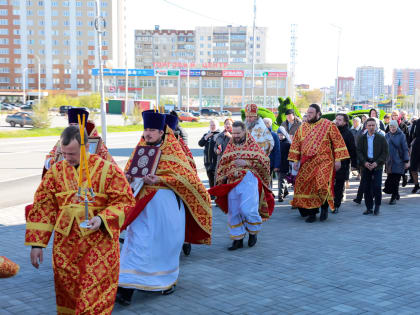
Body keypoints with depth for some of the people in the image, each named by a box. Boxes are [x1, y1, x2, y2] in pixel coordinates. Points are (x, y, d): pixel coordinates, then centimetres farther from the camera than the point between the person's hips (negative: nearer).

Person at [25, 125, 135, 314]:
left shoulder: (108, 170, -5)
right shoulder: (56, 171, 4)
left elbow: (124, 201, -4)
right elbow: (42, 208, 5)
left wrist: (103, 218, -21)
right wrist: (37, 243, 1)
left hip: (98, 242, -3)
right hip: (65, 245, 3)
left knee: (94, 293, -4)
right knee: (66, 291, 11)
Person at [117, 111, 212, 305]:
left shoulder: (172, 149, -3)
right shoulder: (140, 147, 8)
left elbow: (183, 174, -9)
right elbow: (129, 168, 13)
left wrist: (159, 180, -21)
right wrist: (128, 176, -11)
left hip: (166, 203, -2)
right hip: (143, 203, 2)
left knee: (165, 242, 9)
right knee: (138, 242, -2)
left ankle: (167, 280, 29)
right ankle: (127, 288, 0)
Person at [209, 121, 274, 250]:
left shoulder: (252, 145, 5)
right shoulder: (230, 147, 17)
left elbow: (264, 161, -2)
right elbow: (222, 165, 20)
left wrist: (247, 163, -12)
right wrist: (221, 179, 7)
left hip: (248, 180, -5)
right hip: (232, 183, 5)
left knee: (247, 209, -13)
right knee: (234, 212, 4)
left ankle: (253, 232, 13)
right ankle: (238, 239, 14)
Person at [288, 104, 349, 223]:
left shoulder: (328, 125, 0)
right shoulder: (302, 127, 12)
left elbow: (337, 142, -1)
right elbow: (296, 144, 15)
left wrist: (338, 159, -6)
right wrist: (295, 160, 9)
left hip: (323, 161, -4)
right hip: (307, 163, 4)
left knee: (322, 184, -21)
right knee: (307, 187, 1)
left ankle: (325, 206, 3)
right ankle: (311, 213, 13)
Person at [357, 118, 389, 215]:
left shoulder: (381, 138, 2)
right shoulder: (362, 138, 8)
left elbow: (385, 153, 0)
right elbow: (359, 152, 4)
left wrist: (377, 163, -12)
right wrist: (364, 162, -11)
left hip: (377, 166, -2)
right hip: (366, 166, 2)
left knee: (376, 187, -9)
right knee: (367, 188, 3)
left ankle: (377, 206, 11)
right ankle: (369, 208, 12)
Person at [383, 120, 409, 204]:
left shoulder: (401, 135, -3)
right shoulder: (387, 136, 8)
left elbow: (405, 149, -3)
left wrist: (406, 161, -8)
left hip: (398, 161, -4)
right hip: (389, 161, 4)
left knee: (395, 180, -5)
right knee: (389, 179, 3)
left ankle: (394, 198, 3)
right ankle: (396, 194, 23)